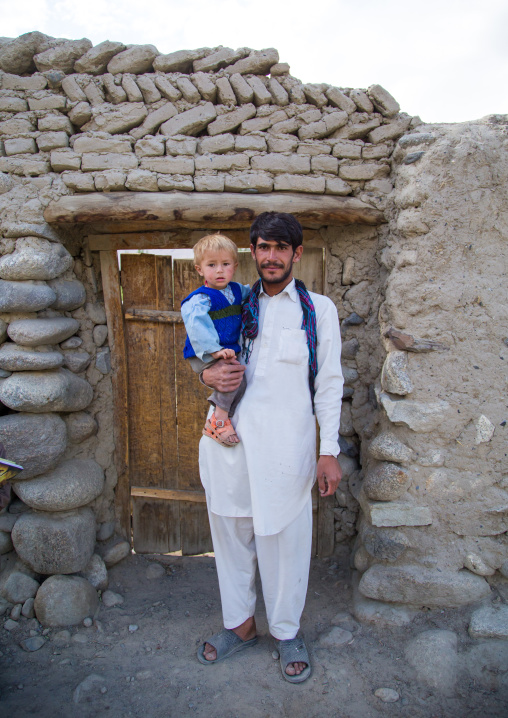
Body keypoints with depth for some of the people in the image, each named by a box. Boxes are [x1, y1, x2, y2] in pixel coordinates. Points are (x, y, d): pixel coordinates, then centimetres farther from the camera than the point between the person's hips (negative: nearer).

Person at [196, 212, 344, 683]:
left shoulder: (319, 309, 3)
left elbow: (329, 383, 1)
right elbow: (212, 361, 17)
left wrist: (329, 451, -4)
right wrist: (209, 375, -8)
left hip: (286, 446, -3)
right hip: (231, 440, 3)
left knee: (284, 541, 9)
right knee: (230, 535, 15)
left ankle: (286, 632, 34)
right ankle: (240, 625, 38)